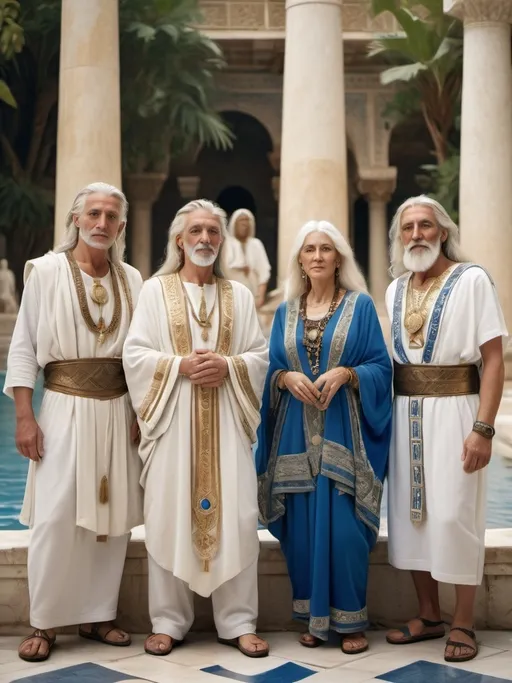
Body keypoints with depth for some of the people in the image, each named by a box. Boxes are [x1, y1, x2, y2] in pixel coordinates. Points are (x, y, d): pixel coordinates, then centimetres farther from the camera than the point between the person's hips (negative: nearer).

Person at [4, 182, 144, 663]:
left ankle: (97, 615, 18)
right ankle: (43, 623, 9)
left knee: (114, 515, 5)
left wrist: (141, 414, 4)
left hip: (118, 410, 4)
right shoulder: (46, 271, -3)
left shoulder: (131, 279, 7)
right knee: (55, 517, -5)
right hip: (65, 407, -3)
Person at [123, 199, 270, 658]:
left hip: (227, 419, 2)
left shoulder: (239, 295, 12)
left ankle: (238, 622, 8)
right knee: (169, 517, 0)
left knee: (236, 517, -2)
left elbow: (261, 355, 7)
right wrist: (181, 366, -15)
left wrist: (228, 366, -12)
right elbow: (134, 354, -2)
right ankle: (169, 621, 11)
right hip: (173, 418, -1)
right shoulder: (155, 290, 5)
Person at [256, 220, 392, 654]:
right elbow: (271, 369, 10)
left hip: (344, 432, -3)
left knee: (343, 527, -5)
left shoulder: (361, 306, 3)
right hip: (298, 433, 3)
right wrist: (287, 378, -11)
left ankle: (350, 619, 9)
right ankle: (314, 617, 17)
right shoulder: (286, 312, 12)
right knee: (303, 527, 4)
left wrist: (346, 374, -18)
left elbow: (382, 367, -1)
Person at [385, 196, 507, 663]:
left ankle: (463, 625, 11)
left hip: (452, 409, -6)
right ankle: (429, 616, 23)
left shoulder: (472, 280, -7)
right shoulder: (395, 290, 10)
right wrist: (386, 416, 6)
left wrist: (483, 427, -18)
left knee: (453, 515, -4)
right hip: (406, 413, 6)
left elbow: (493, 359, -11)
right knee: (411, 511, 10)